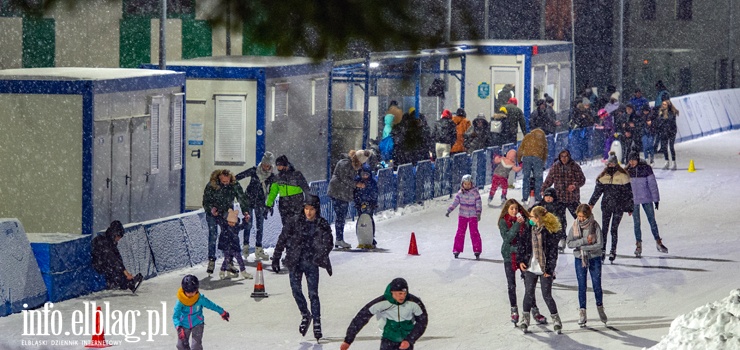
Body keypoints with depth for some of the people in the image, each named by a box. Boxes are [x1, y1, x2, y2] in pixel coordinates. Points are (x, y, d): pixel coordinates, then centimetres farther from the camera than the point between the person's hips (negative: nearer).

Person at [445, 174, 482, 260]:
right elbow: (455, 202, 1)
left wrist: (478, 214, -16)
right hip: (462, 215, 2)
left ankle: (477, 251, 3)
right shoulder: (460, 193, 0)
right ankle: (457, 250, 7)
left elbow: (478, 204, -7)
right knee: (460, 232, 1)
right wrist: (449, 211, -8)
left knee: (474, 232, -4)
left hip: (473, 216, -2)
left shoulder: (475, 193, -6)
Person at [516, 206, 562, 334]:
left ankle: (555, 319, 12)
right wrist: (520, 261, 3)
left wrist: (549, 269, -11)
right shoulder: (528, 230, 5)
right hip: (530, 268, 4)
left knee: (547, 296, -2)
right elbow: (521, 245, 14)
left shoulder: (549, 232, -10)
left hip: (545, 270, -4)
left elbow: (553, 251, -9)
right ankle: (525, 319, 17)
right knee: (528, 294, 5)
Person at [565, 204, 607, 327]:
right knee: (582, 287, 4)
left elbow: (599, 245, -15)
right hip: (580, 260, 1)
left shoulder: (595, 226, -11)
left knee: (597, 285, 5)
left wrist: (582, 247, -17)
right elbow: (569, 243, -9)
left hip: (594, 259, -1)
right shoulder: (575, 226, -4)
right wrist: (584, 241, -19)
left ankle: (600, 308, 26)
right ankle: (582, 313, 10)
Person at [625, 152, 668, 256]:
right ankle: (638, 245, 12)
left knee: (652, 220, 5)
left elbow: (652, 184, -6)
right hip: (633, 199, 2)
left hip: (646, 198, -2)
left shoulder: (646, 168, -9)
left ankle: (658, 243, 17)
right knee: (636, 223, 3)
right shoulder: (628, 170, -1)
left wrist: (656, 199, -6)